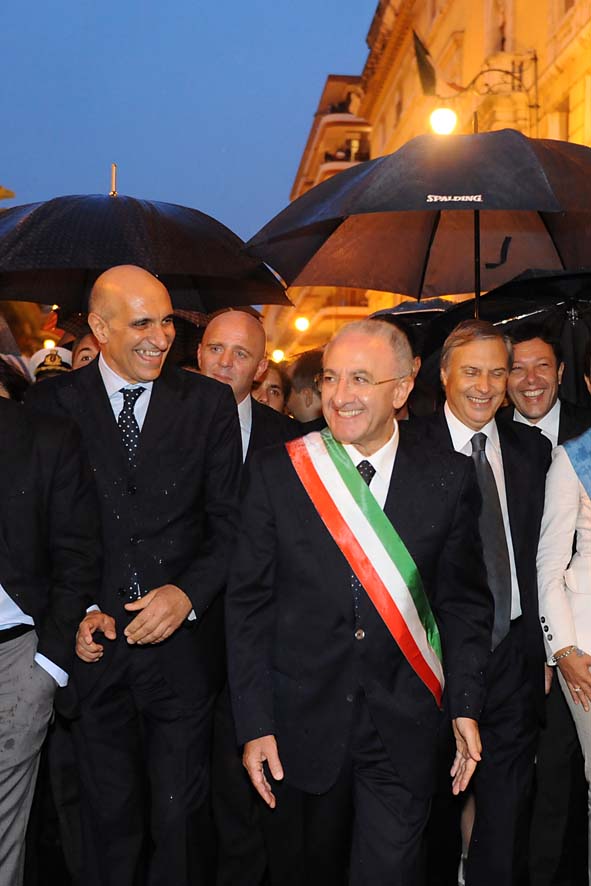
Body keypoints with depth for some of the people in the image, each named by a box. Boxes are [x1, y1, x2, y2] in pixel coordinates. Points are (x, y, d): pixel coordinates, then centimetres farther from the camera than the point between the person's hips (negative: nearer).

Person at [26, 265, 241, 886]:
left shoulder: (208, 402, 0)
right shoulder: (52, 404, 0)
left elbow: (230, 520, 1)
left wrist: (187, 593, -13)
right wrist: (75, 612, -8)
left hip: (183, 643, 0)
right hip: (94, 645, 0)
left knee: (179, 816, 11)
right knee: (109, 817, 16)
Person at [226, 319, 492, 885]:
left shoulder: (449, 479, -3)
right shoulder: (276, 471, -6)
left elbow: (464, 602, 4)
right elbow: (248, 603, -4)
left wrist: (465, 707, -1)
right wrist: (255, 724, -7)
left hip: (403, 727, 0)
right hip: (301, 724, 1)